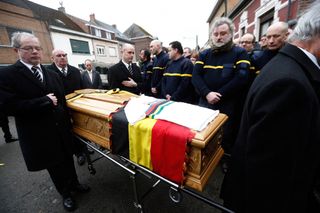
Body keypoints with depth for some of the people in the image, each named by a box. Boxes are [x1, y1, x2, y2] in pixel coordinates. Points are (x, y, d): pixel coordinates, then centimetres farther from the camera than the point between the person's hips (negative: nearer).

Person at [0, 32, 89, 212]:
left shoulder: (52, 75, 8)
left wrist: (67, 121, 8)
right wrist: (46, 101, -18)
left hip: (61, 129, 4)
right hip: (39, 134, -3)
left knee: (68, 160, 19)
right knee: (54, 166, 15)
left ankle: (74, 184, 43)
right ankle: (65, 193, 39)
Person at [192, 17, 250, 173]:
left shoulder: (240, 53, 1)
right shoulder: (204, 54, 9)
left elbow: (241, 78, -12)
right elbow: (195, 76, -3)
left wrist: (219, 95, -16)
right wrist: (207, 94, -17)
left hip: (228, 105, -2)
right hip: (205, 103, 3)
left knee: (227, 137, 11)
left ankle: (226, 161, 36)